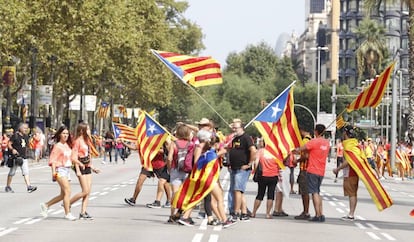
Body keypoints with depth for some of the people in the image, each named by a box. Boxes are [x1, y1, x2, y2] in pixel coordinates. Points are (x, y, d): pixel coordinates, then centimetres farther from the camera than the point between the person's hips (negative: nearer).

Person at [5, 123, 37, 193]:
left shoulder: (26, 137, 11)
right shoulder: (15, 136, -9)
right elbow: (9, 144, -9)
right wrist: (12, 149, -25)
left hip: (23, 157, 5)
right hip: (15, 156, -5)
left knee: (26, 172, -6)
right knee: (12, 172, 6)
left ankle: (29, 187, -14)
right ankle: (8, 187, 20)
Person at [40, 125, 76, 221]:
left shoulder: (68, 145, 13)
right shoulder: (57, 146, -8)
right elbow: (53, 160, -13)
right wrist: (54, 172, -19)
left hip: (67, 170, 8)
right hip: (60, 170, -8)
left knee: (63, 195, 11)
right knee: (67, 191, -15)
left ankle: (46, 205, 25)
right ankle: (67, 213, -11)